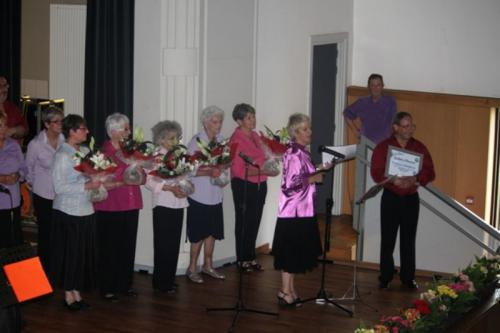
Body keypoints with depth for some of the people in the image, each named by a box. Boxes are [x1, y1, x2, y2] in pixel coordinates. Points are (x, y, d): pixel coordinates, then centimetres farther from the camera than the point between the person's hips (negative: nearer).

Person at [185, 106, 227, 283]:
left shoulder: (220, 140, 6)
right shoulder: (196, 141, -13)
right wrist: (209, 172, -28)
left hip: (215, 194, 6)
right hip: (199, 195, -6)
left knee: (212, 231, 13)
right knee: (199, 234, 0)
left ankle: (208, 265, 26)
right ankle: (192, 268, 12)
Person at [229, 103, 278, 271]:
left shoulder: (255, 136, 9)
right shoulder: (236, 139, -14)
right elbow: (238, 170, -19)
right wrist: (264, 171, -24)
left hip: (260, 185, 7)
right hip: (243, 185, -7)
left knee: (255, 221, 13)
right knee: (244, 222, 3)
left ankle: (251, 257, 23)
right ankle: (242, 259, 14)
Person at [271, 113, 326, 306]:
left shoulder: (303, 153, 12)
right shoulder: (293, 154, -17)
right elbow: (290, 184, -23)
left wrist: (318, 171, 11)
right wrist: (313, 179, -16)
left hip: (303, 211, 9)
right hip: (293, 211, -9)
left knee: (296, 253, 14)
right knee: (291, 253, -3)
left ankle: (290, 290, 22)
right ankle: (285, 292, 4)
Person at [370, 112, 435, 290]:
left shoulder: (419, 147, 3)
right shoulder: (383, 147, -4)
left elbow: (430, 172, -2)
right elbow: (376, 173, -12)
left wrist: (415, 179, -21)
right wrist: (394, 180, -28)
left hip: (411, 199, 2)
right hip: (390, 198, -2)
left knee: (408, 240, 7)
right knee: (388, 240, 2)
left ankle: (408, 277, 15)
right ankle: (385, 278, 11)